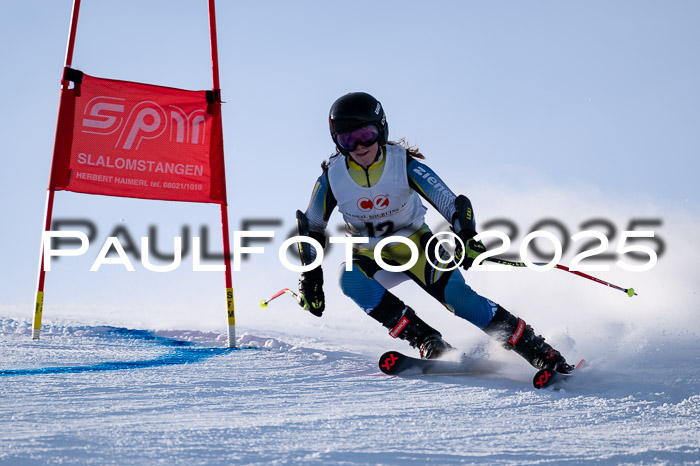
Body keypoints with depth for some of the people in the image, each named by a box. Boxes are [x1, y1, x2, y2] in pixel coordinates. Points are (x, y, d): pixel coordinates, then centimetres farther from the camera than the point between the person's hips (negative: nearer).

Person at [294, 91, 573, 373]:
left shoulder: (404, 164, -21)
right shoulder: (332, 176, -16)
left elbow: (453, 204, -25)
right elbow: (311, 227, -1)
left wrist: (465, 236, -45)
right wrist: (310, 281, -5)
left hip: (414, 244, -2)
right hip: (369, 255, 2)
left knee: (454, 294, -26)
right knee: (349, 278, -32)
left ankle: (538, 350, -15)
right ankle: (426, 341, -26)